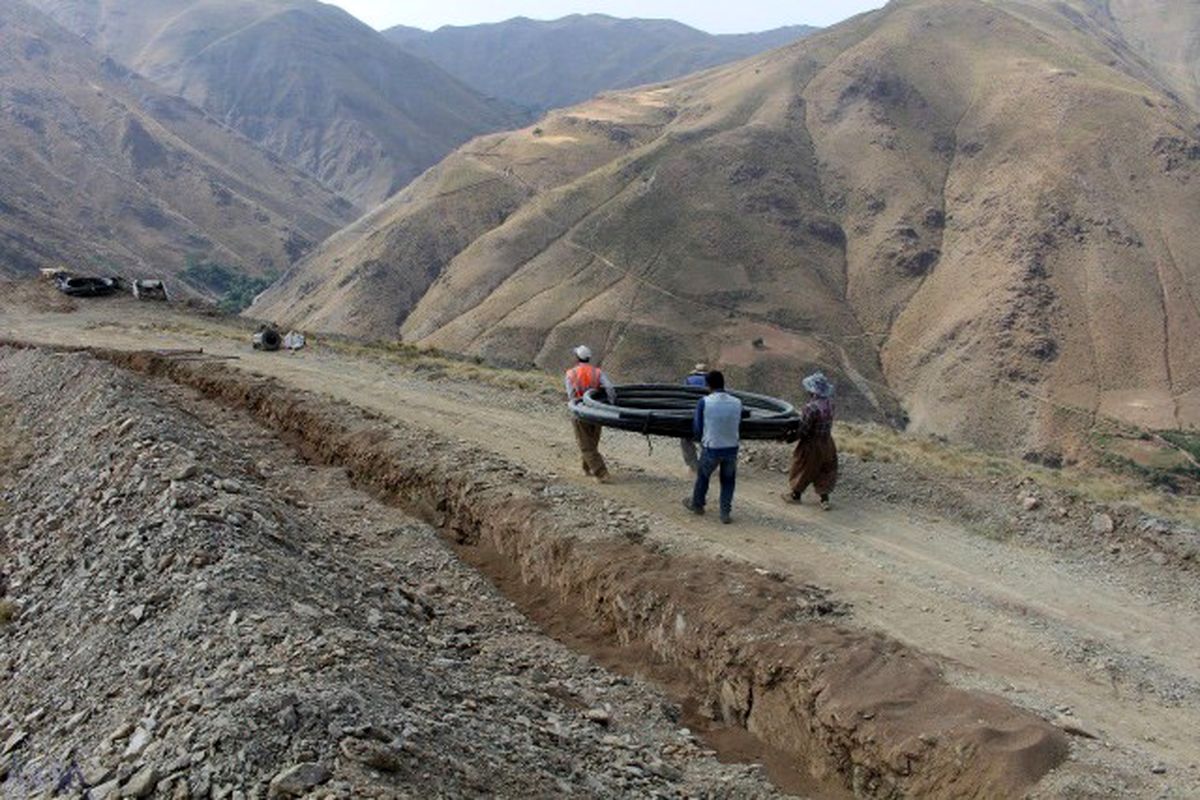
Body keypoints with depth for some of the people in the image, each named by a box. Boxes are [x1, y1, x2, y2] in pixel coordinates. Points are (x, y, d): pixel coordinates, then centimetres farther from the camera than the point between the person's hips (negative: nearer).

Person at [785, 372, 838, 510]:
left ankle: (795, 494, 33)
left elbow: (802, 431, -25)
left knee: (802, 469, 15)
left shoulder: (811, 408, -30)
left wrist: (789, 439, -11)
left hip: (812, 445, -6)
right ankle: (824, 499, 20)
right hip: (827, 443, 6)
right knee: (825, 470, 18)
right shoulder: (829, 403, -6)